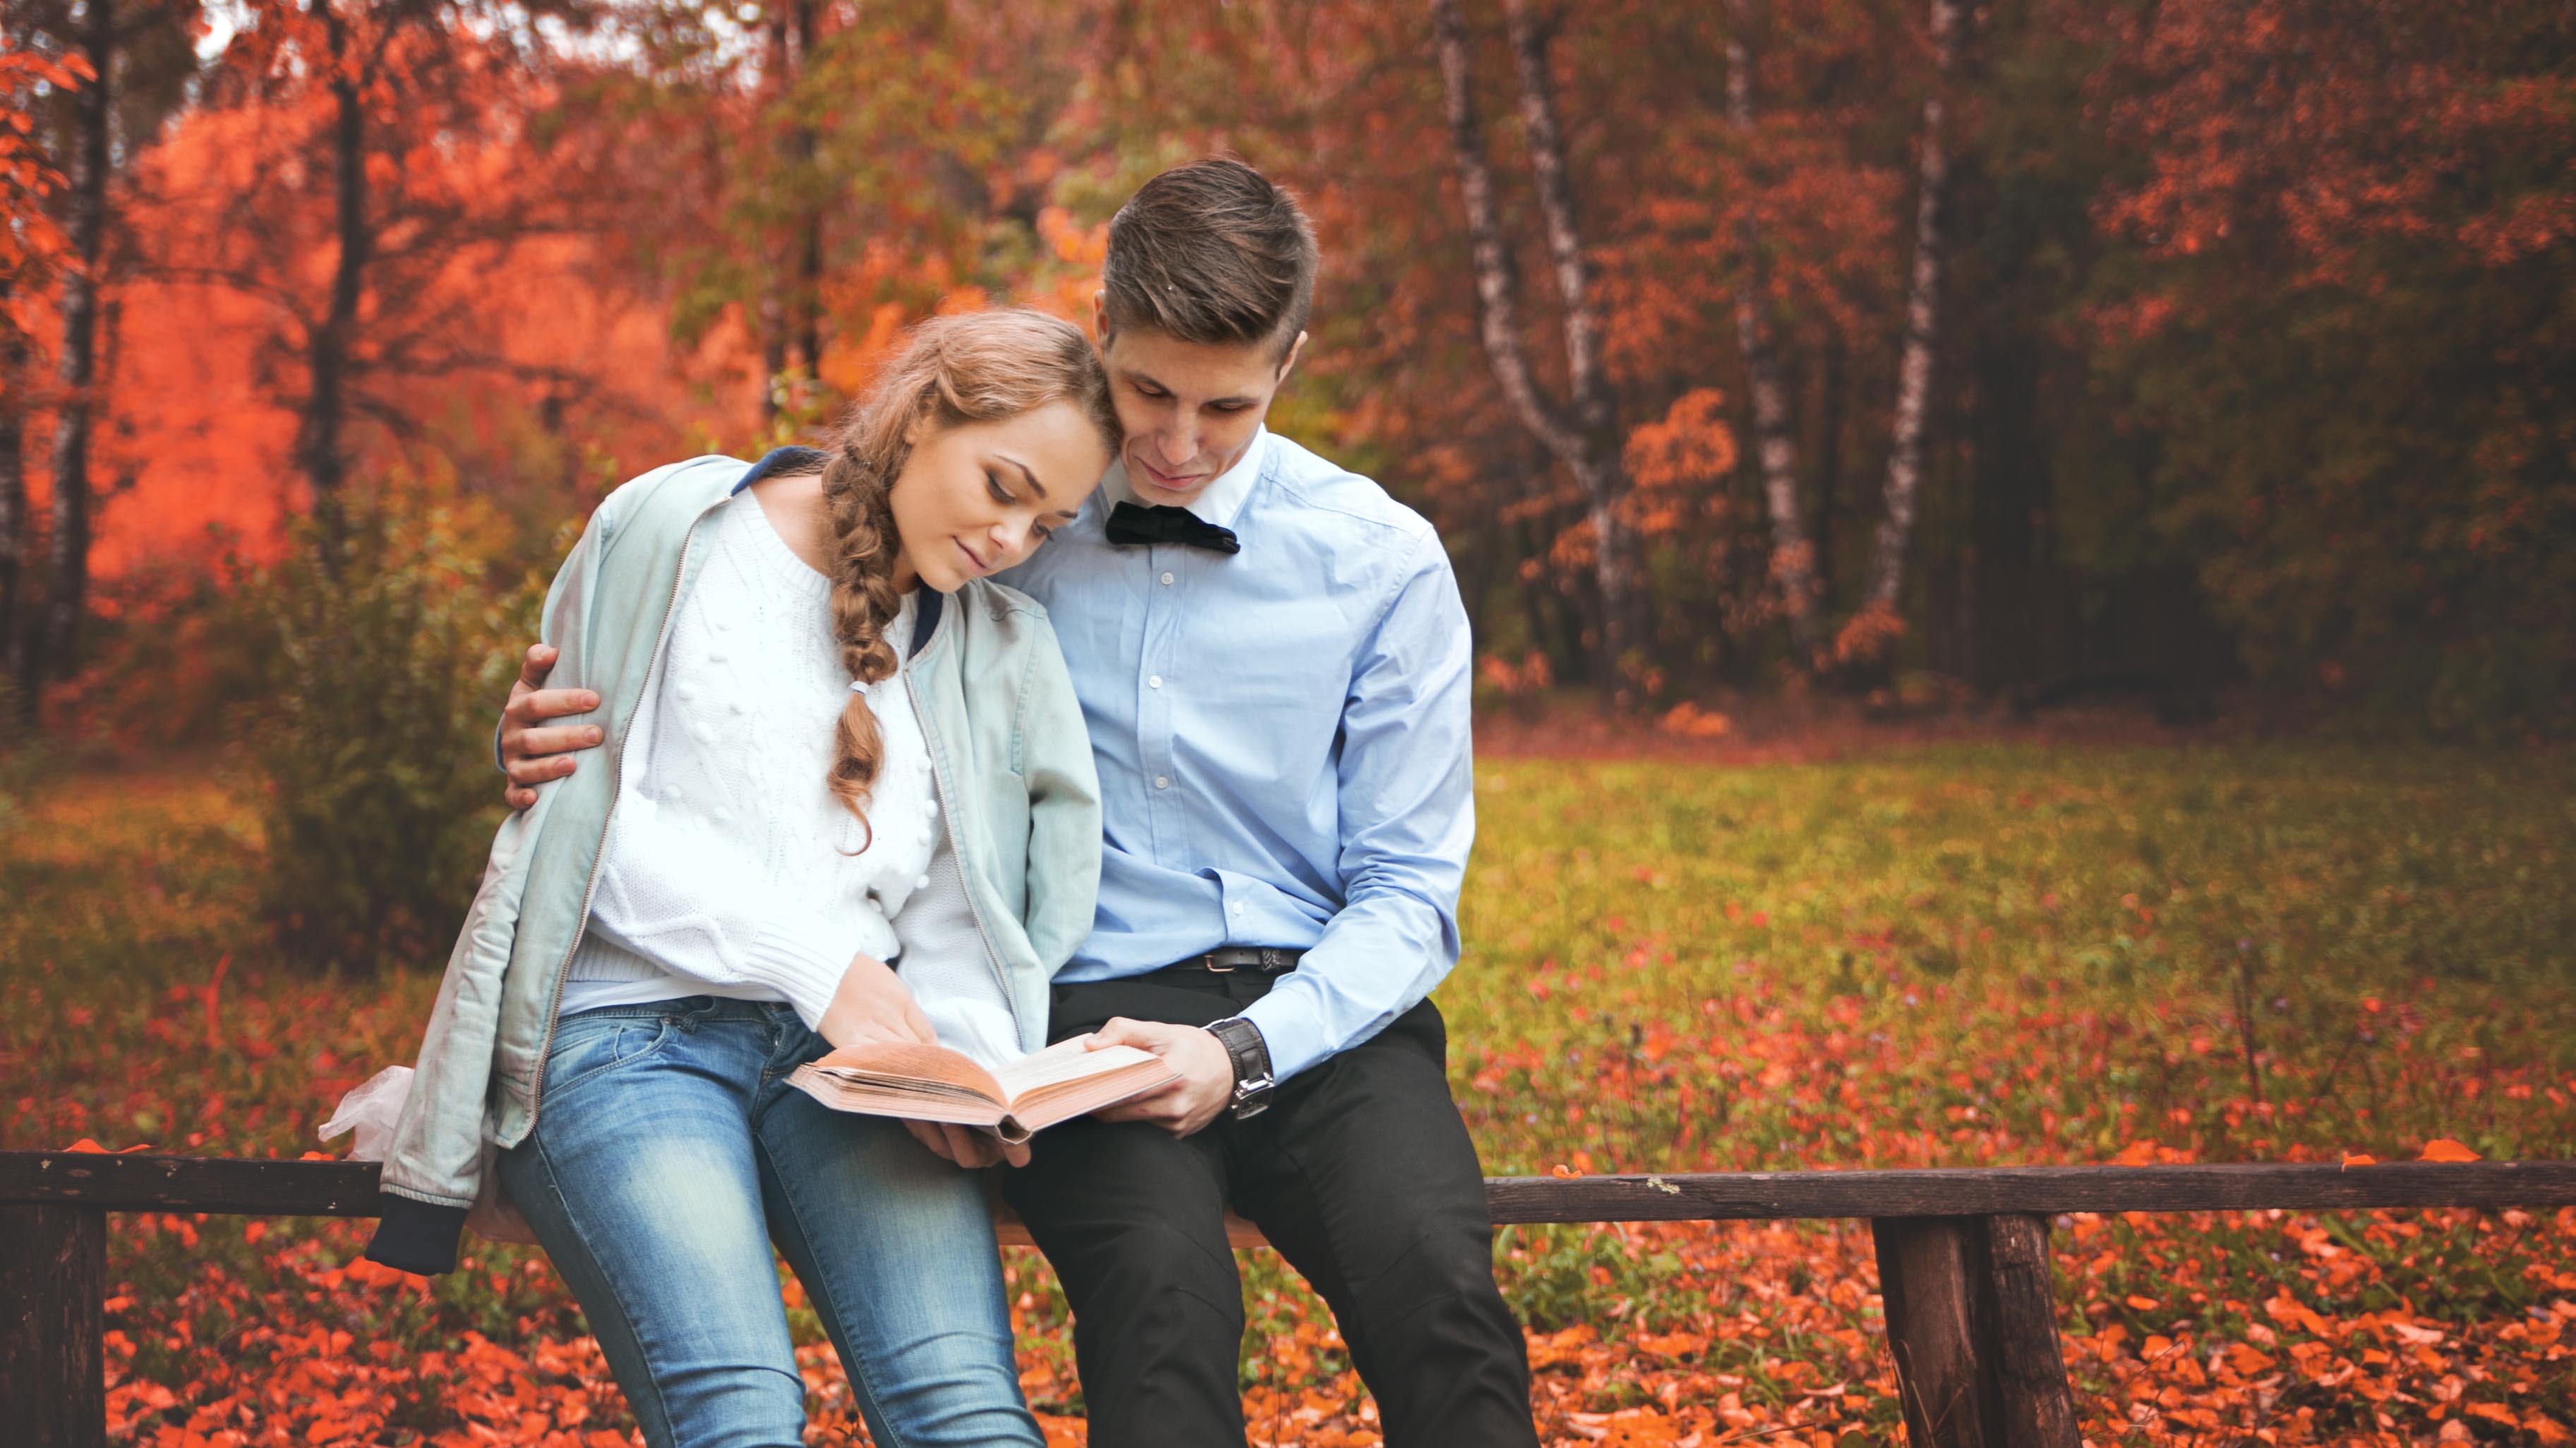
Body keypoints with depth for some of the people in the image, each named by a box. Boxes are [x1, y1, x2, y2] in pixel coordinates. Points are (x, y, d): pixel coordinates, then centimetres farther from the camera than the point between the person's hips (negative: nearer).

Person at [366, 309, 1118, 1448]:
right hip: (629, 1028, -3)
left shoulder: (998, 652, 16)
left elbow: (954, 923, 13)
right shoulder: (672, 535, 4)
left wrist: (968, 1058, -10)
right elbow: (591, 816, -2)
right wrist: (815, 960, -12)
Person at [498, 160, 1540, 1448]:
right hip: (1090, 1009, -1)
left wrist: (1245, 1050, -14)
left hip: (1315, 1011, 1)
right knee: (1161, 1286, -35)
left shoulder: (1382, 560, 5)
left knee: (1434, 1280, -32)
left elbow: (1407, 895, 5)